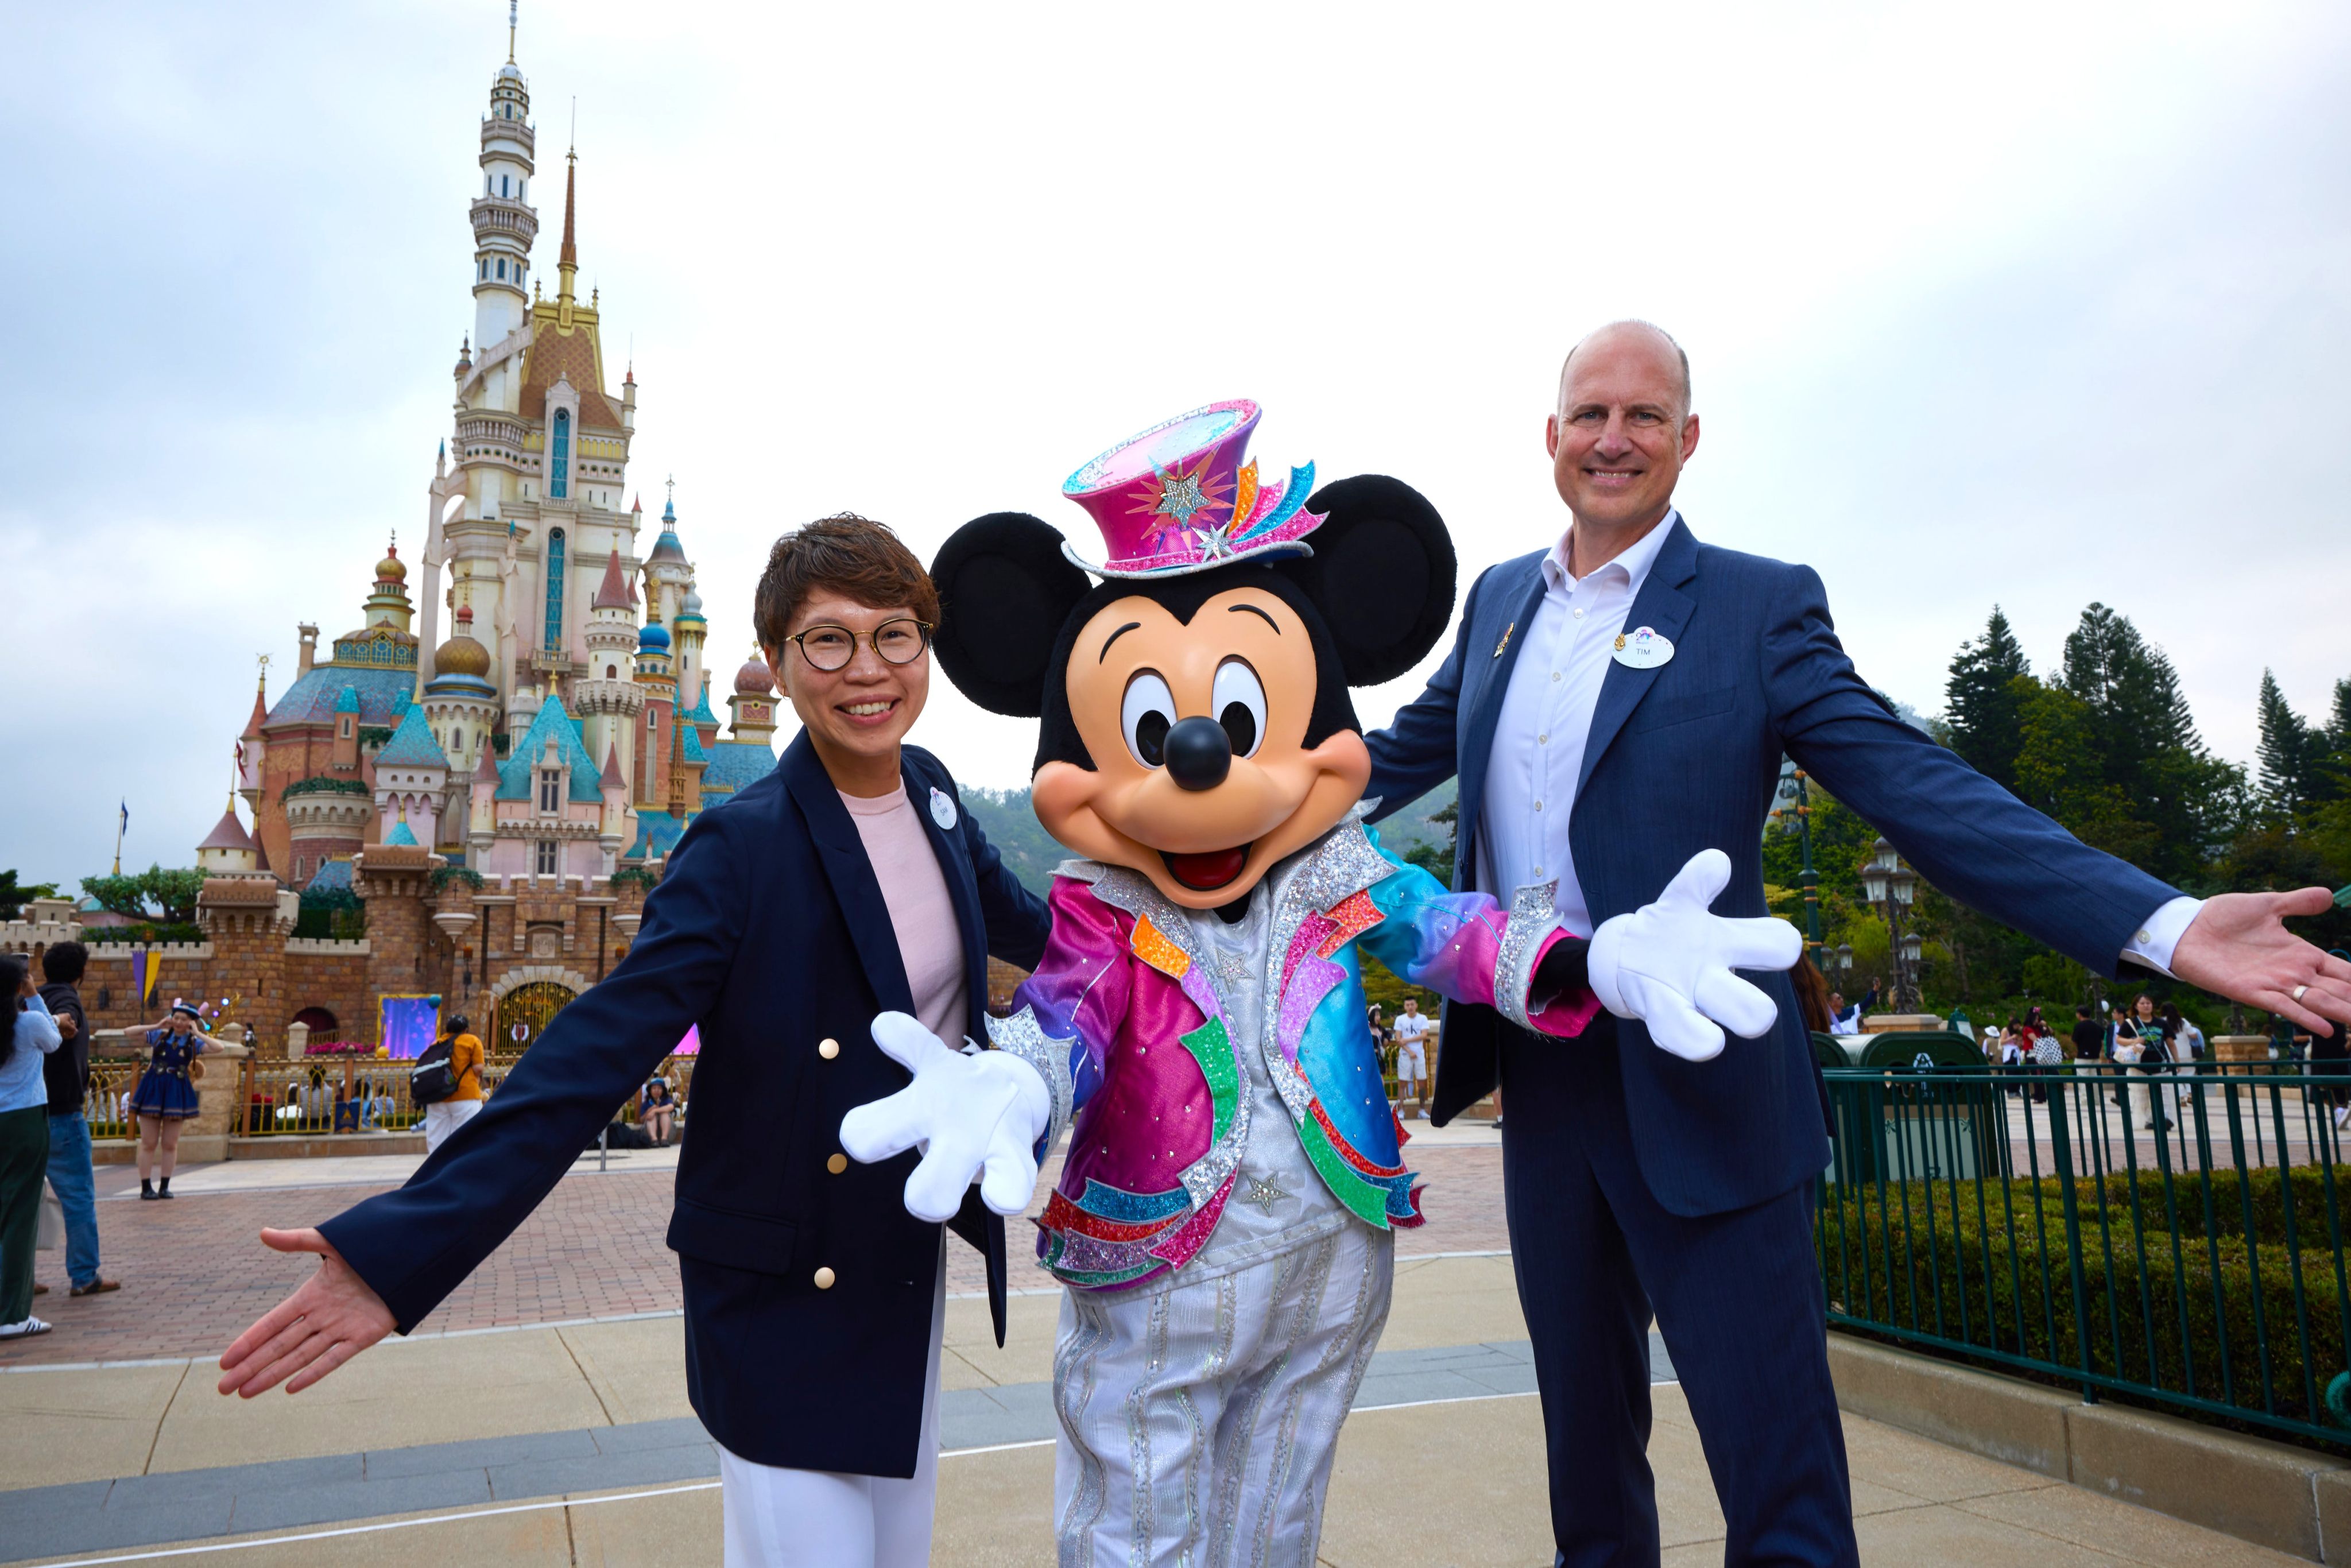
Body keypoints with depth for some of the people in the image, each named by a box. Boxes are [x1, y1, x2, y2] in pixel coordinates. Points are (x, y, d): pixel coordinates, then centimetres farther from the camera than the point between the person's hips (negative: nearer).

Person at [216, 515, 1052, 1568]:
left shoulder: (931, 795, -1)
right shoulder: (744, 845, -20)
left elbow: (1026, 928, 16)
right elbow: (597, 1051, -26)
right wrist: (402, 1251, -33)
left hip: (914, 1258, 7)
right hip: (785, 1288, -6)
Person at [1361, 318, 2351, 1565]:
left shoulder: (1759, 607, -5)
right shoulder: (1499, 598, 9)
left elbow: (1919, 790, -12)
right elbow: (1396, 760, 18)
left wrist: (2162, 924, -22)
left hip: (1697, 1090, -4)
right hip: (1538, 1078, 4)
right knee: (1584, 1433, 21)